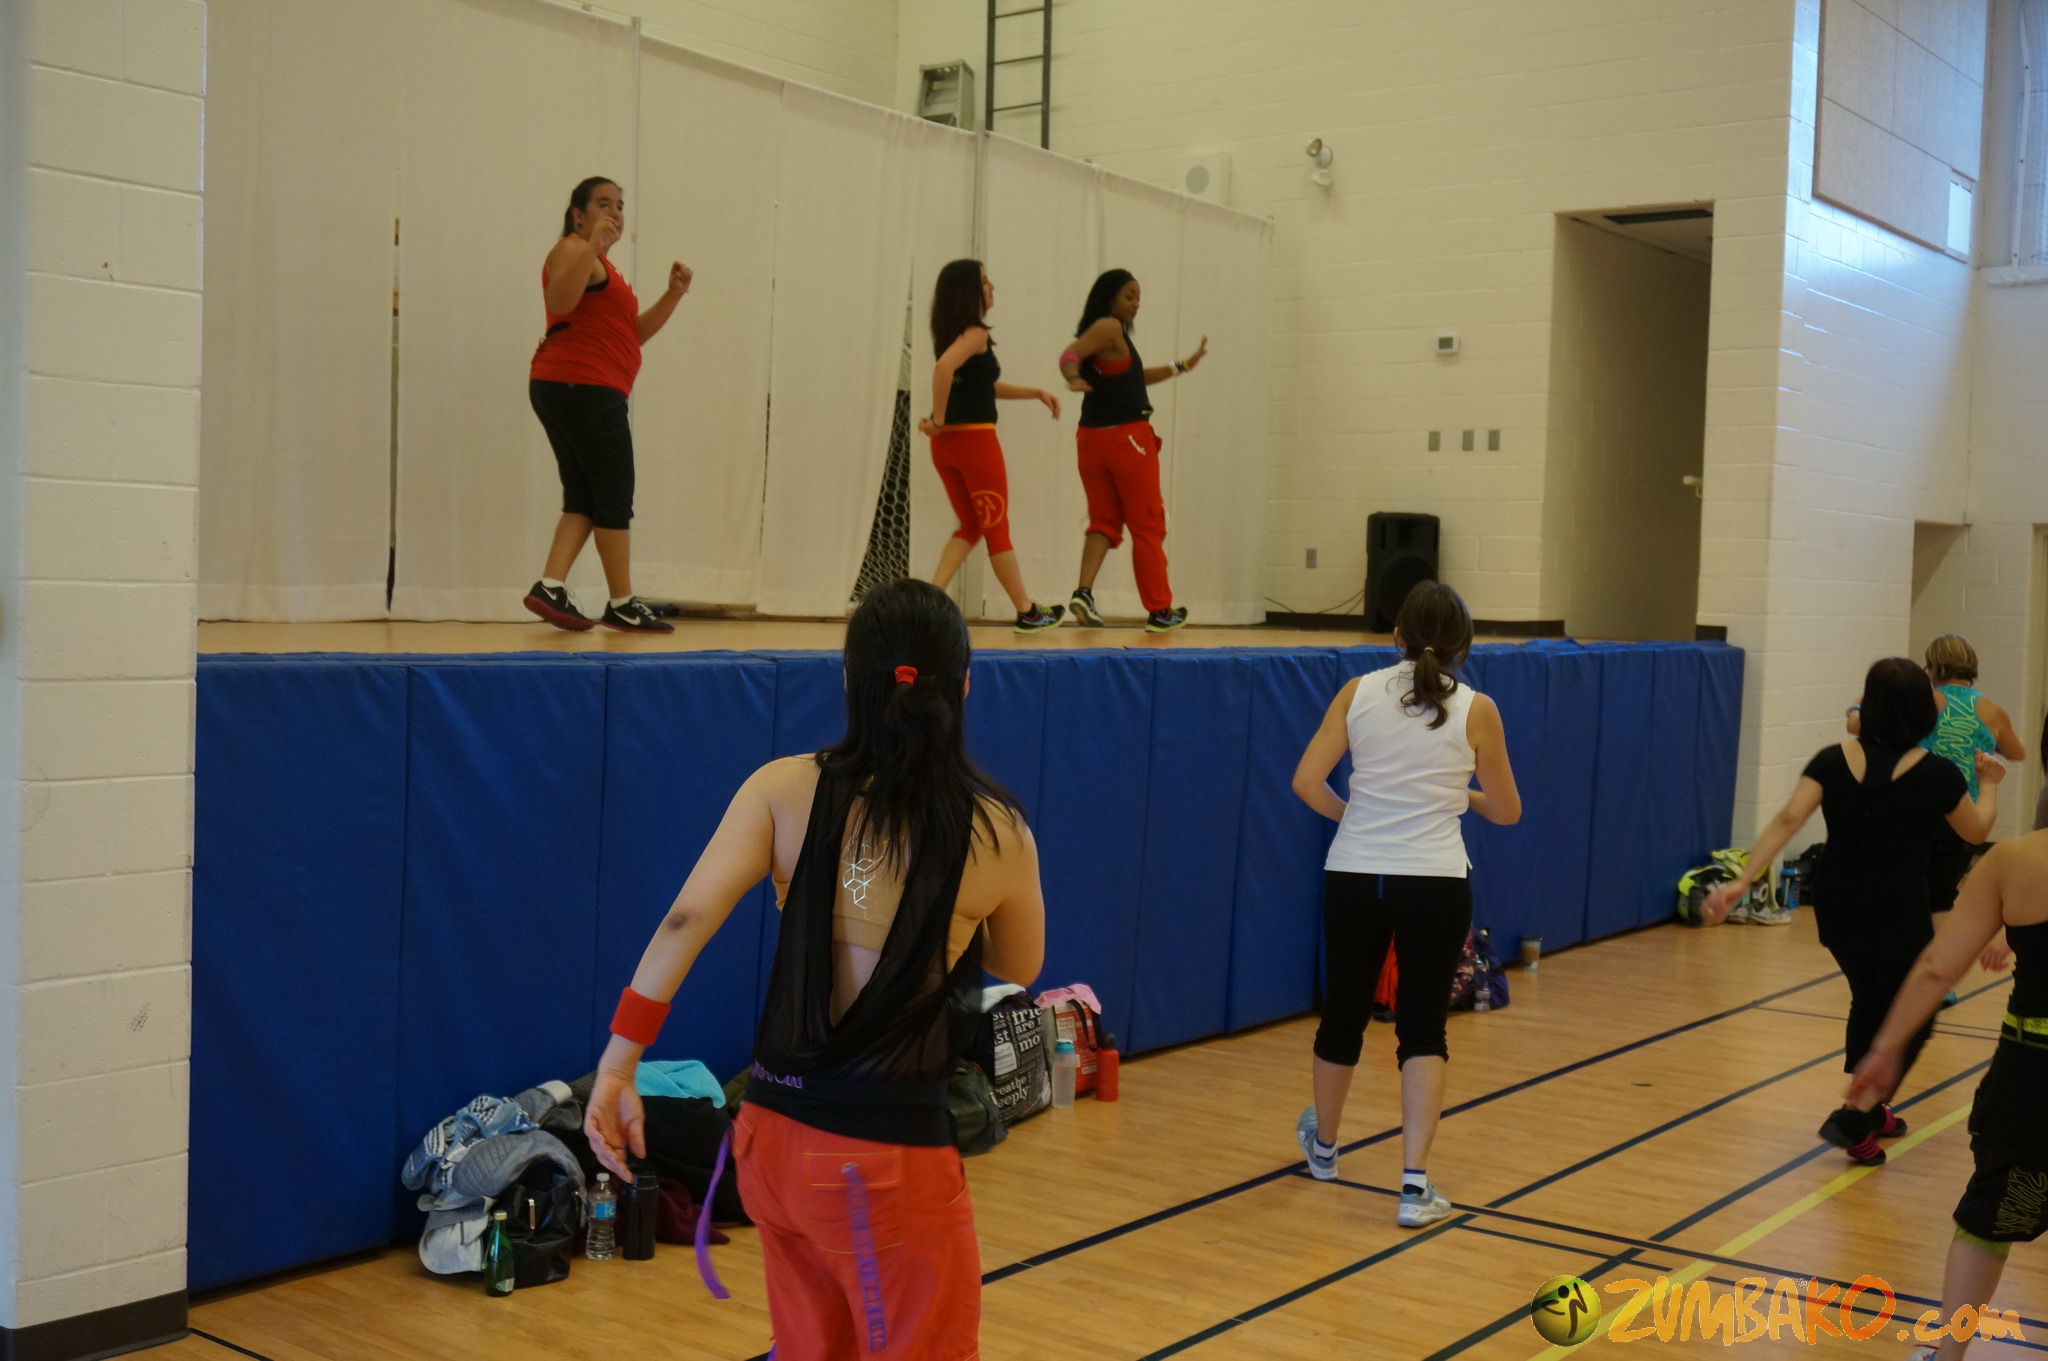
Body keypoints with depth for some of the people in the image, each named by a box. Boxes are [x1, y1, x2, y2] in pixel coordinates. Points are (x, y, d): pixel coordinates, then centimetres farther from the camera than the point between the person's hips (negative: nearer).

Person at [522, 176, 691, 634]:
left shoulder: (603, 265, 25)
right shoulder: (573, 249, -4)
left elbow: (634, 332, 23)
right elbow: (560, 301, -23)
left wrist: (674, 294, 12)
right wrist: (592, 245, -28)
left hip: (567, 390, 10)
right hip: (581, 386, -10)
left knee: (584, 498, 6)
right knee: (614, 497, -6)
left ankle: (550, 587, -3)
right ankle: (622, 605, -1)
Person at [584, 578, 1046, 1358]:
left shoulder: (784, 790, -5)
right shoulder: (997, 832, -8)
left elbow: (686, 921, -15)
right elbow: (1019, 971, 9)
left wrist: (617, 1067, -13)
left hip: (774, 1133, 4)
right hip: (892, 1155, -4)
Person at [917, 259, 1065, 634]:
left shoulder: (954, 333, 16)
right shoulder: (975, 334, -11)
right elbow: (943, 367, -31)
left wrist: (1036, 393, 20)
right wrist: (938, 419, -23)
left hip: (947, 443, 8)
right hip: (975, 439, -8)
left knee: (971, 526, 16)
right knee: (997, 529, 2)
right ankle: (1028, 612, 13)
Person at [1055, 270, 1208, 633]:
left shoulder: (1115, 332, 16)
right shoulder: (1109, 327, -11)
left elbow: (1134, 376, 28)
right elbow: (1069, 355, -24)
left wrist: (1183, 366, 33)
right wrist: (1074, 378, -44)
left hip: (1093, 438, 8)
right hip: (1127, 436, -8)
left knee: (1104, 520, 9)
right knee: (1147, 525, 3)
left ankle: (1084, 592, -12)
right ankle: (1160, 611, 11)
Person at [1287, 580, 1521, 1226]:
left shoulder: (1359, 693, 1)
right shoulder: (1475, 710, -2)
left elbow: (1306, 782, -4)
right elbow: (1506, 811, 7)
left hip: (1353, 877, 2)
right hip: (1435, 883, -2)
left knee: (1344, 1013, 19)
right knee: (1423, 1028, 5)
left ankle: (1323, 1145, 41)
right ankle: (1415, 1181, -6)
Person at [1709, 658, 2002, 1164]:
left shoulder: (1834, 760, -3)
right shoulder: (1935, 774, -9)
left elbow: (1788, 819, -15)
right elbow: (1977, 830, 8)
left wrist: (1743, 880, -18)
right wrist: (1988, 784, 27)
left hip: (1838, 909, 4)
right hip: (1898, 914, -4)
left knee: (1870, 1003, 26)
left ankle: (1870, 1113, 36)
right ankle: (1853, 1120, -2)